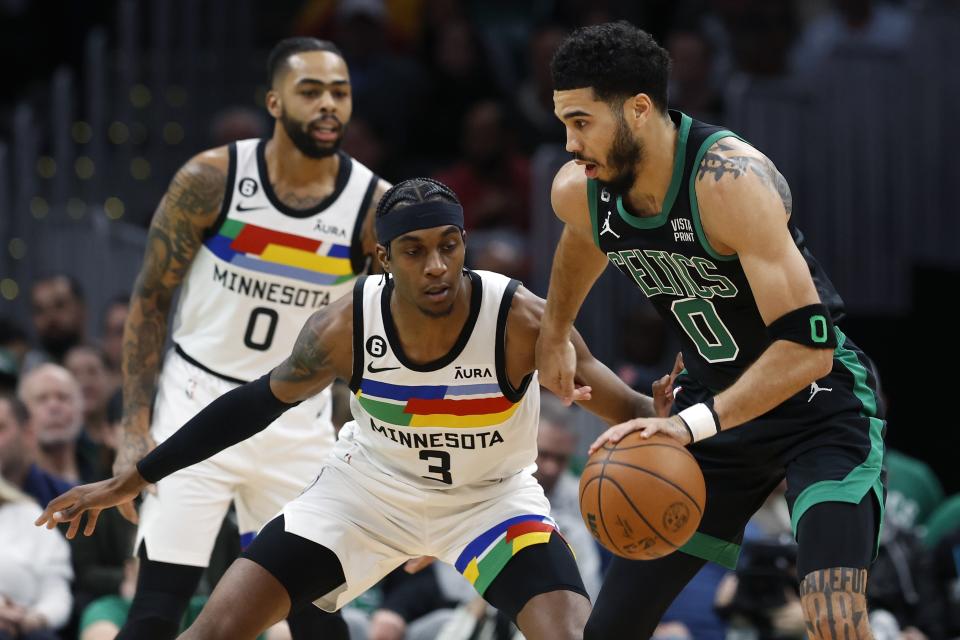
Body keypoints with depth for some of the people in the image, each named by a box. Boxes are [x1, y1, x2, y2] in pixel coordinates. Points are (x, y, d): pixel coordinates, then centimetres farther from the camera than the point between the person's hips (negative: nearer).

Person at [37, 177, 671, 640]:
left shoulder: (522, 320, -30)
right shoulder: (347, 326, -22)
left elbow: (620, 407, -25)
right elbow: (264, 399, -5)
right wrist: (130, 481, -2)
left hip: (491, 496, -2)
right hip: (371, 484, 2)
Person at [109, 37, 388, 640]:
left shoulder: (375, 206, -10)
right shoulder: (211, 179, -13)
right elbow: (150, 301, -4)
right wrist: (136, 429, -9)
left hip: (298, 422, 2)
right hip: (199, 406, -2)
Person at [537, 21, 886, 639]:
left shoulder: (731, 181, -31)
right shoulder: (579, 191, -8)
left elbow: (808, 347, -36)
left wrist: (695, 424, -44)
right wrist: (554, 335, 34)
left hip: (819, 402, -7)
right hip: (715, 402, 7)